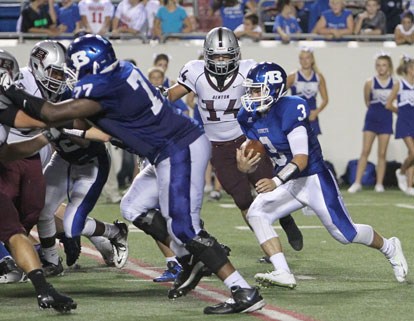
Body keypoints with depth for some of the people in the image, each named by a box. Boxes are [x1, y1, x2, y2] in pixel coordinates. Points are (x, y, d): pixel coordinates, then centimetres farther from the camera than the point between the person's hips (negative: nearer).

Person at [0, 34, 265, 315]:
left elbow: (53, 114, -16)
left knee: (183, 228, -10)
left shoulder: (105, 90, -19)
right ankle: (191, 261, 23)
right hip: (182, 146, 10)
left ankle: (244, 293, -12)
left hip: (179, 152, -10)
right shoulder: (122, 70, 8)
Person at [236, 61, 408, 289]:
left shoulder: (289, 110, -26)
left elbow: (301, 159, -29)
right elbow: (252, 157, 4)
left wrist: (276, 181, -44)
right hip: (288, 183, 7)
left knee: (345, 234, 0)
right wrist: (243, 166, -21)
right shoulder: (249, 118, -3)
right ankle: (283, 274, -17)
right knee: (256, 214, -15)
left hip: (314, 179, -7)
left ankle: (389, 248, 30)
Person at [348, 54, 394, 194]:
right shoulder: (370, 83, -4)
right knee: (365, 151, -5)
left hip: (386, 120, 1)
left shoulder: (395, 83, -2)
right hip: (371, 118, -1)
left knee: (382, 153, 2)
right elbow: (367, 101, 6)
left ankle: (379, 184, 7)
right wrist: (375, 110, 5)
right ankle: (357, 182, -6)